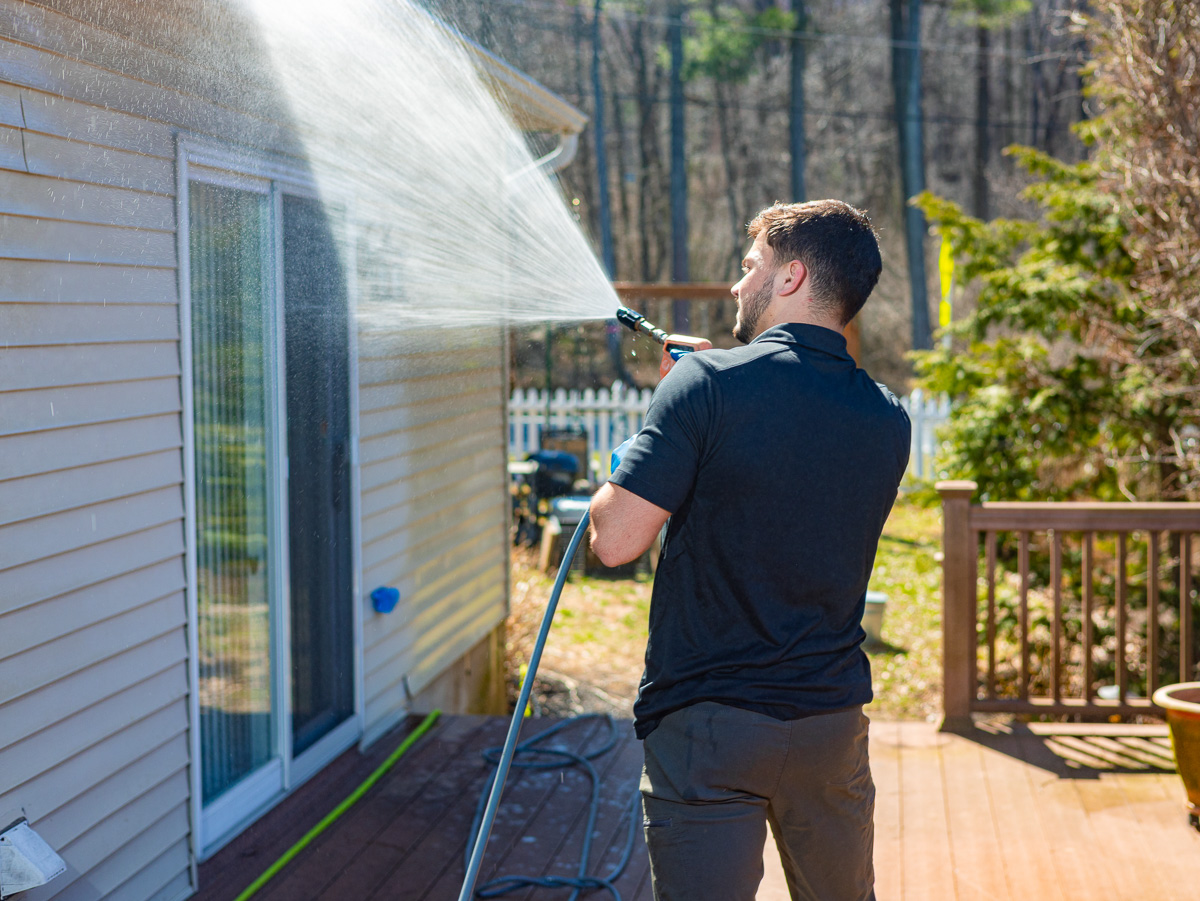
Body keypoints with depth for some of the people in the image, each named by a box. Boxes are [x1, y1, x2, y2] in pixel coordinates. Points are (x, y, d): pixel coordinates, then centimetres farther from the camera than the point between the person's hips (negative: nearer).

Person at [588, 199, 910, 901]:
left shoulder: (708, 383, -15)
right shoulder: (890, 422, 2)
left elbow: (616, 540, -17)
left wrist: (617, 483, 5)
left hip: (707, 729, -5)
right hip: (833, 720, 5)